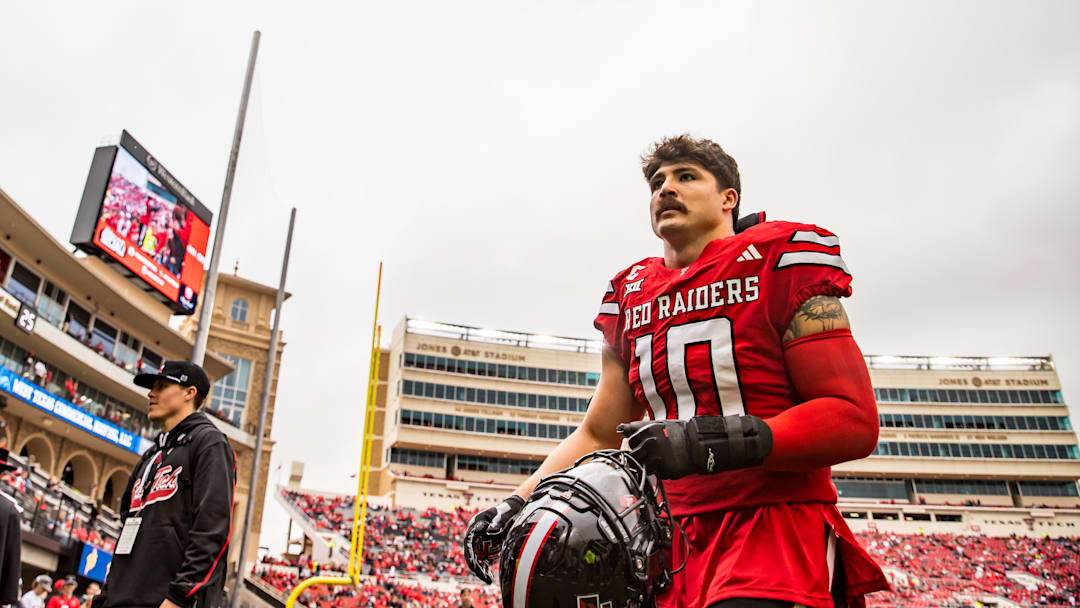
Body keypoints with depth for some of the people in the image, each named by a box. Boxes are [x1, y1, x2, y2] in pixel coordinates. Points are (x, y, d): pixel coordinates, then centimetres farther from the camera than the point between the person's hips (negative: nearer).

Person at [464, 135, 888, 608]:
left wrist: (711, 443, -21)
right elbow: (598, 436, 19)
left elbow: (856, 420, -10)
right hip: (674, 540, 6)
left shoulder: (778, 262, -3)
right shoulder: (630, 295, 14)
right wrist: (520, 503, 5)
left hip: (777, 533, -5)